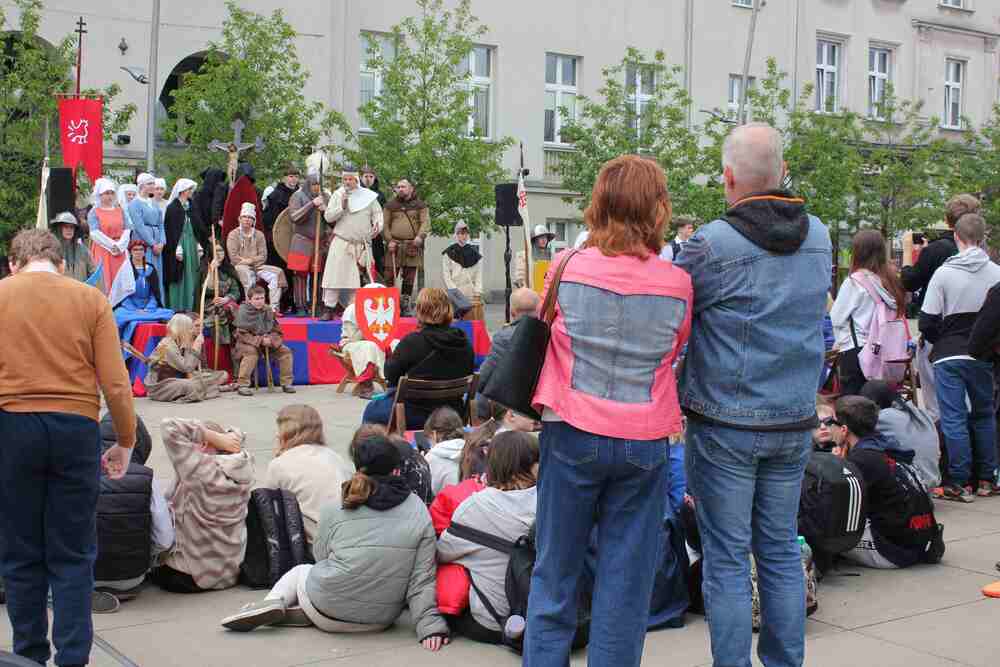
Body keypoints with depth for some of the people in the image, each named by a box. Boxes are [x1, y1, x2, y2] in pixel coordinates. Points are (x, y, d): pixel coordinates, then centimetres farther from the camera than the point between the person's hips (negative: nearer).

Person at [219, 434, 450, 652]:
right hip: (382, 620, 2)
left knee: (300, 571, 29)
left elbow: (320, 555, 7)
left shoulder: (336, 510, -8)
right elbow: (422, 577, -9)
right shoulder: (418, 510, -6)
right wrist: (430, 625, -5)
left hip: (330, 613, -1)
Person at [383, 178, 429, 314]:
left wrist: (420, 236, -18)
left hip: (412, 246, 0)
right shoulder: (390, 205, 11)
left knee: (409, 278, 4)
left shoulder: (420, 205, 8)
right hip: (394, 246, 0)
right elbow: (385, 225, 8)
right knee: (390, 276, -5)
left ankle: (405, 305, 12)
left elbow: (425, 222, -1)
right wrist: (389, 240, -6)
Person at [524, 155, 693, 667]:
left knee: (555, 571, 13)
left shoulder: (566, 269, -7)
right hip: (645, 441, 0)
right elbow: (676, 352, 7)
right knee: (626, 579, 10)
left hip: (573, 433, 0)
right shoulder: (677, 283, -6)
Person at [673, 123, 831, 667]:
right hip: (795, 422, 5)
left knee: (726, 559, 4)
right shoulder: (819, 238, 3)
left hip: (725, 424, -5)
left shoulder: (712, 245, -16)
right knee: (781, 550, 15)